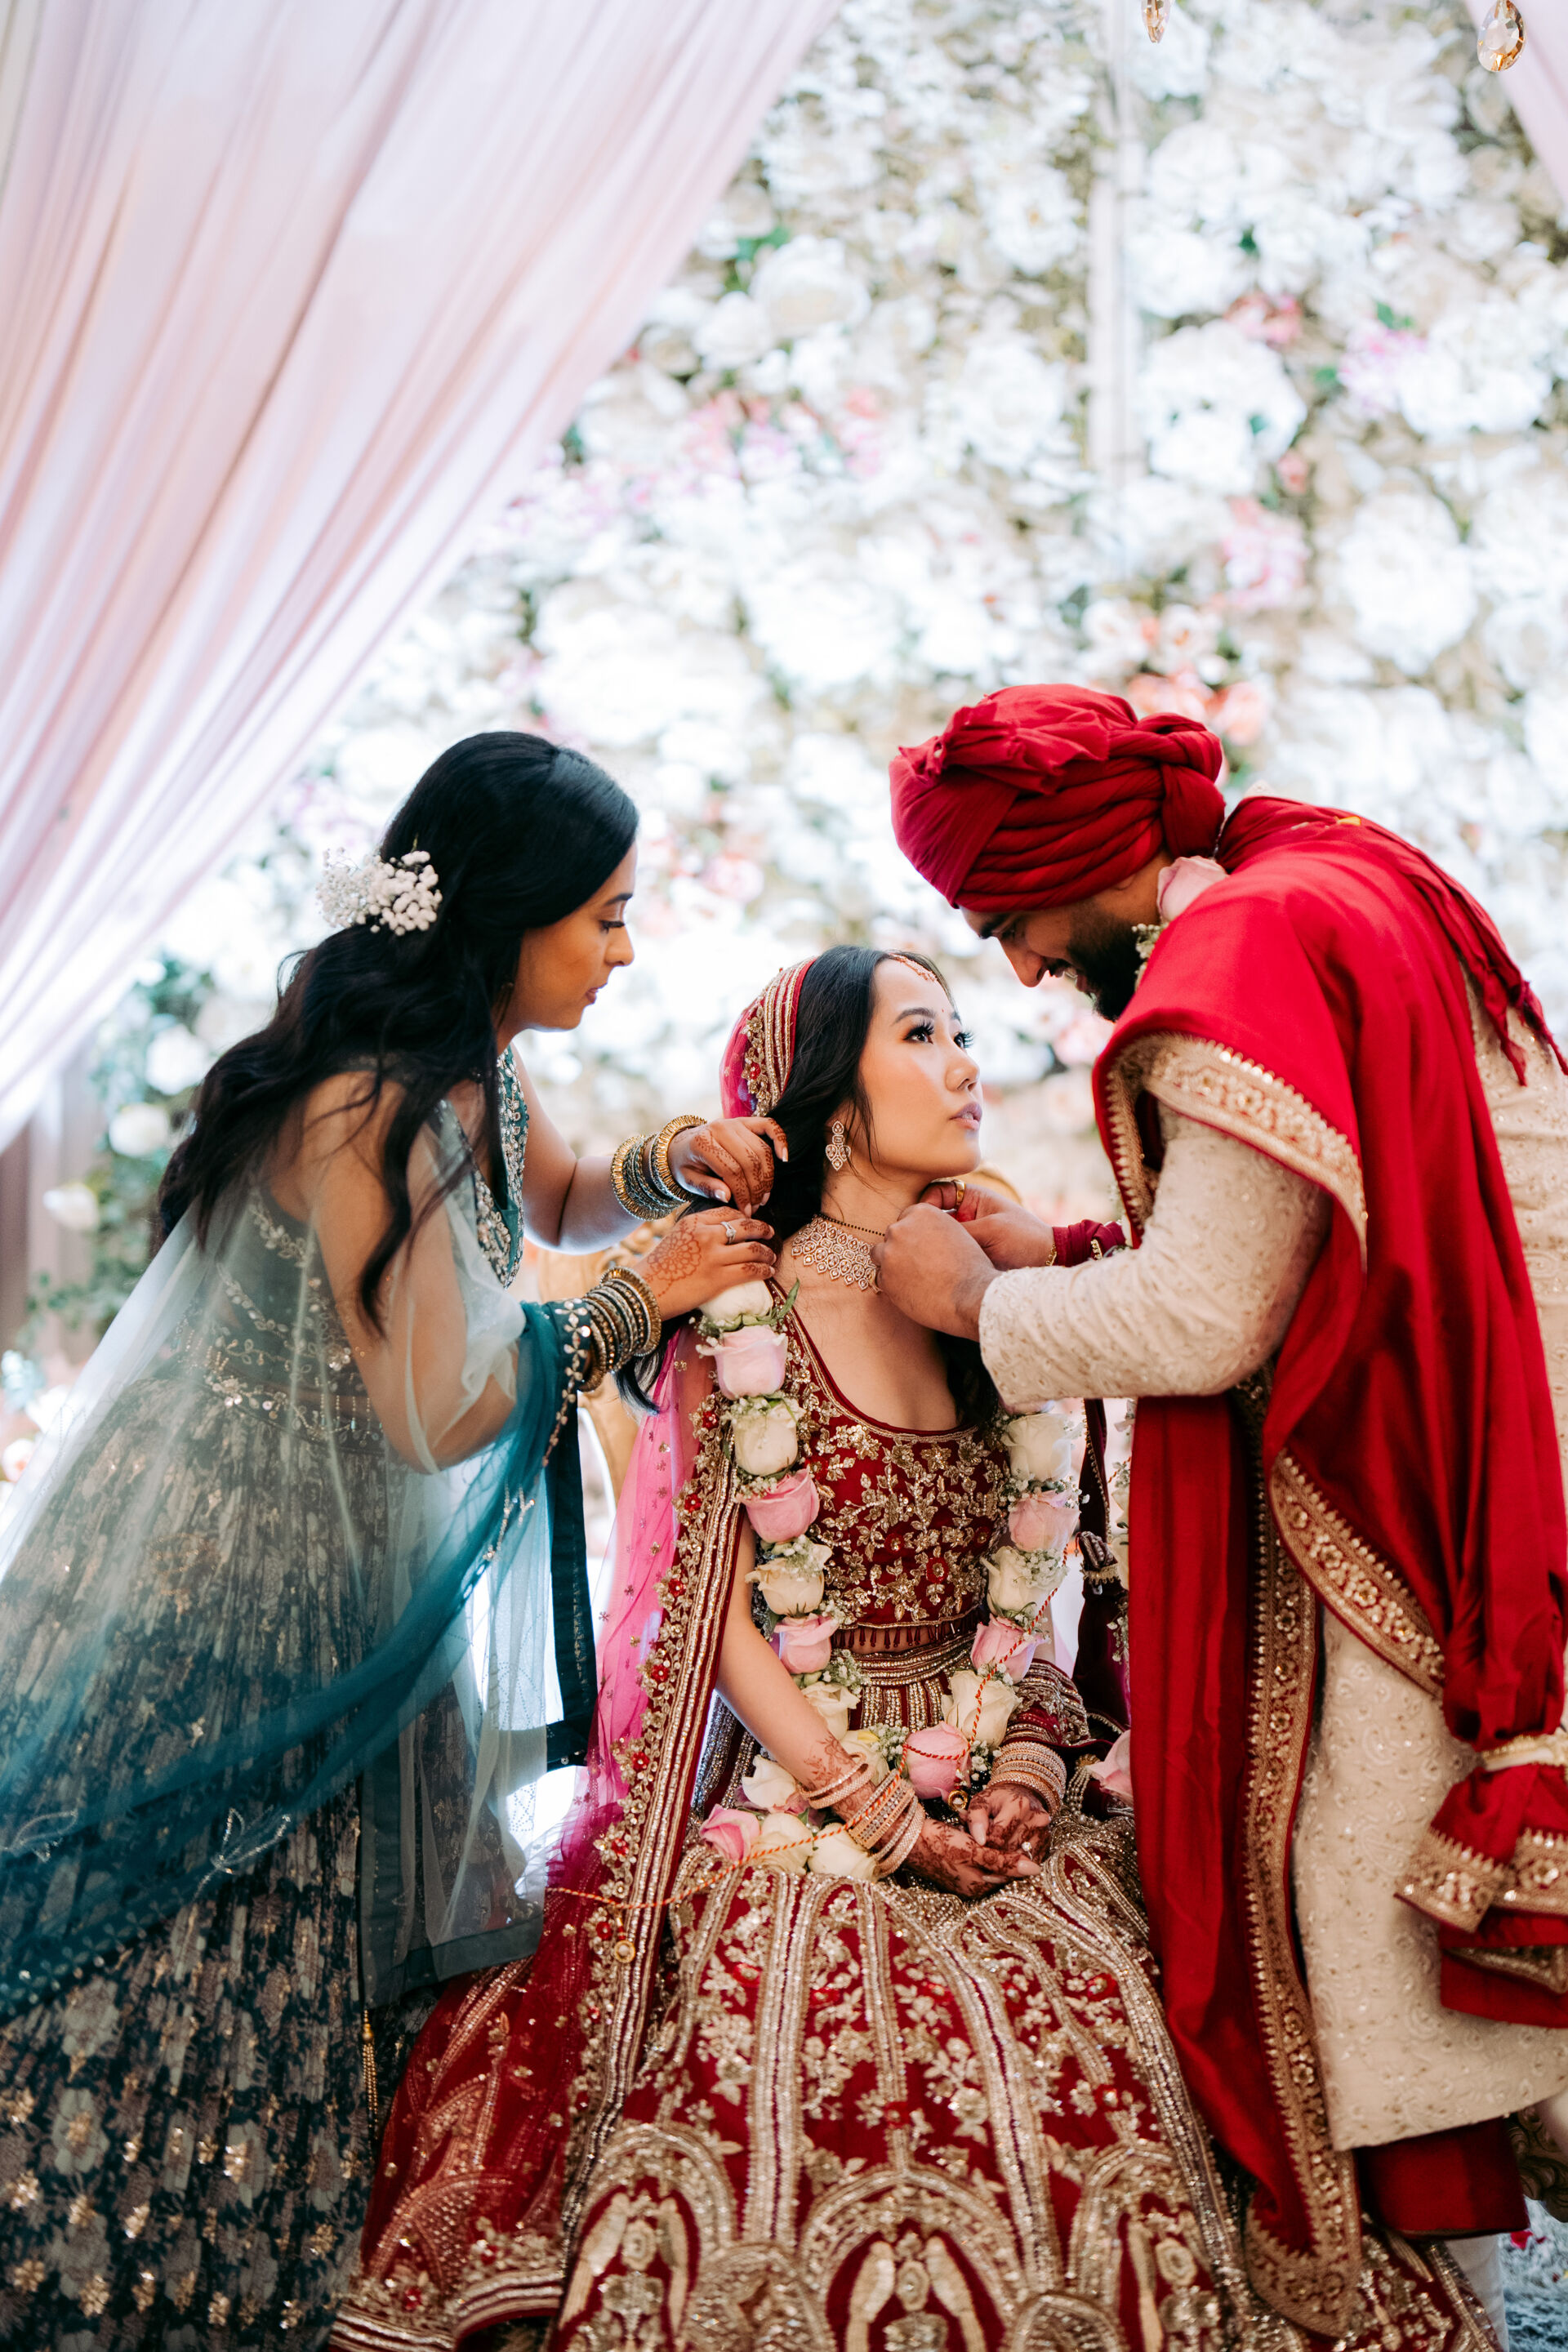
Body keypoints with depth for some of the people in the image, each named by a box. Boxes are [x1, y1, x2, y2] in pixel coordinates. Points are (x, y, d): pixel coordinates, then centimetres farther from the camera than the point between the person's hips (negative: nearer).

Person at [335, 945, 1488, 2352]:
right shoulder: (744, 1318, -5)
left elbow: (1031, 1579, 14)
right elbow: (723, 1614, -5)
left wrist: (1036, 1754, -2)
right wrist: (880, 1813, -9)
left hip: (995, 1800, 4)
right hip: (800, 1801, -4)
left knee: (1100, 2086, -16)